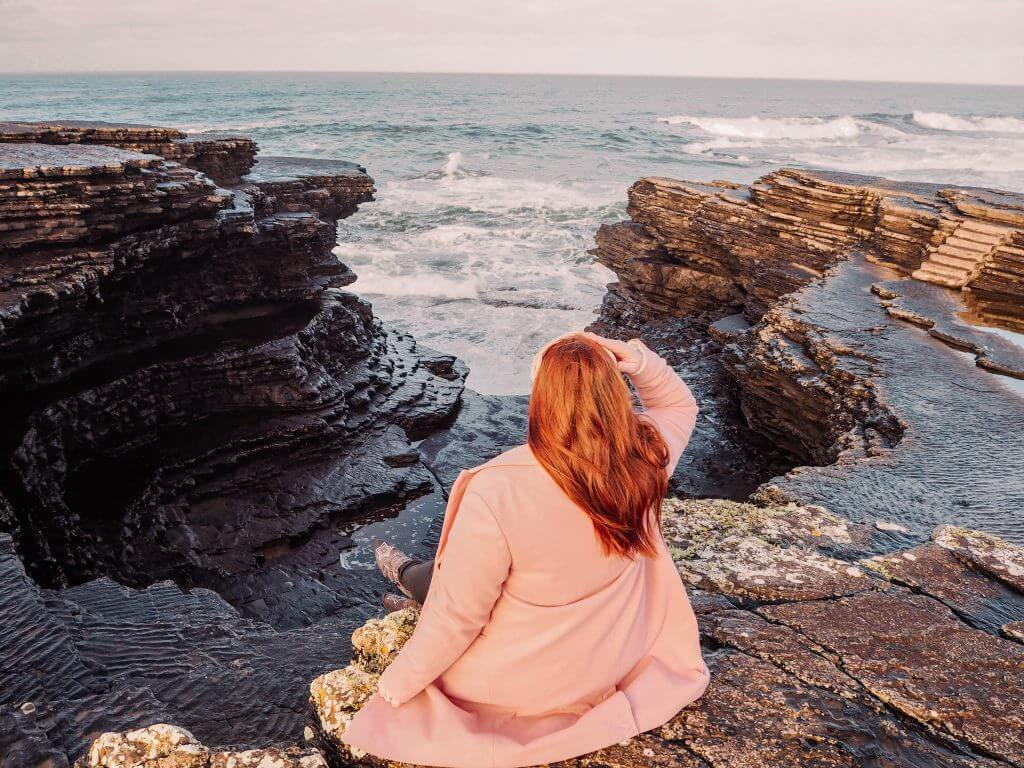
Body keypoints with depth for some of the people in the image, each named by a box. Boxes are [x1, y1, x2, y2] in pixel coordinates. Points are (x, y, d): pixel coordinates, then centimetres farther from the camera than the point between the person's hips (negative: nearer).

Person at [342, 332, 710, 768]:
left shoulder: (497, 491, -34)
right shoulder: (645, 455, -20)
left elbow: (456, 617, -24)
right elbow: (680, 405, 4)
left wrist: (396, 686, -7)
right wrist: (638, 362, -16)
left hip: (523, 683, -4)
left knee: (429, 578, 23)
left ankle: (407, 575, 56)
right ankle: (419, 592, 51)